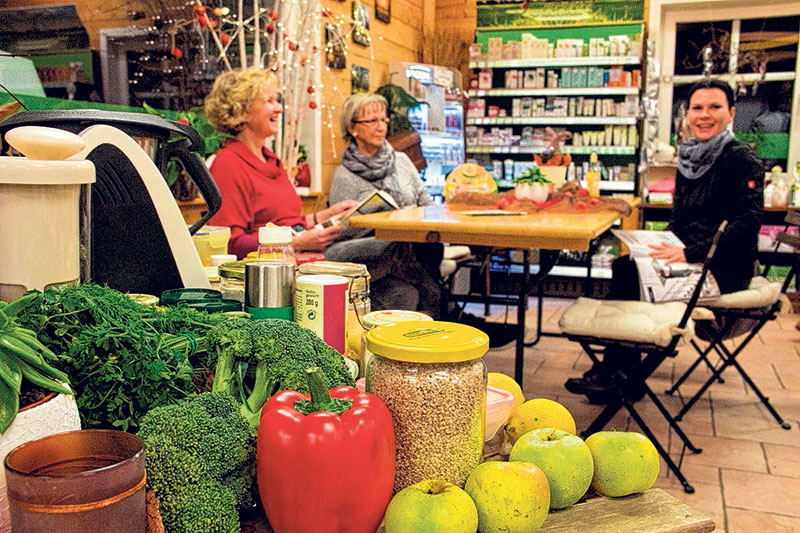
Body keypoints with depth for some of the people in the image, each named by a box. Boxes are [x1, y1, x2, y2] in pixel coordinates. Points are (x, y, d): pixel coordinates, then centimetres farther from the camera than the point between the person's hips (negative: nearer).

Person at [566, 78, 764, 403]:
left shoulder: (741, 159, -11)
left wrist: (689, 254, -27)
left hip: (726, 268, -7)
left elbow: (748, 222, -20)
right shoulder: (689, 159, 11)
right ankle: (617, 370, -10)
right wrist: (663, 248, -4)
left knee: (637, 278, -22)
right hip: (693, 259, 7)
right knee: (624, 266, -13)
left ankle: (621, 377, -7)